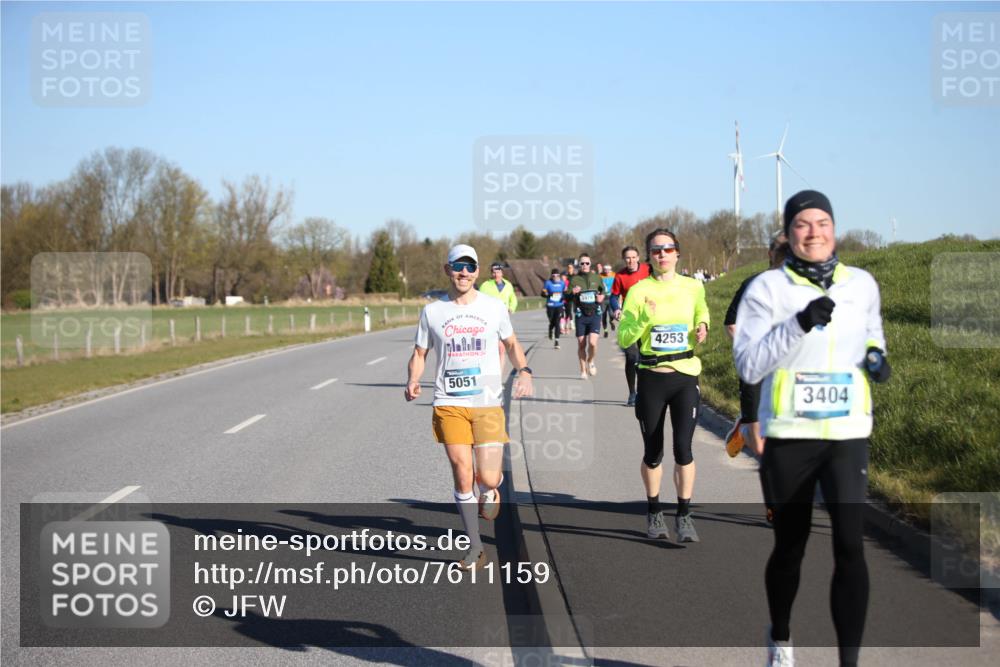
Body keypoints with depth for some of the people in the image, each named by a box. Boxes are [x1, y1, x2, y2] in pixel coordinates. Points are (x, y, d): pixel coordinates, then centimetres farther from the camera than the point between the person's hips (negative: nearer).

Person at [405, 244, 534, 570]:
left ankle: (490, 488, 29)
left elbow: (511, 343, 18)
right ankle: (475, 547, 8)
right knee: (462, 475, -6)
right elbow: (420, 352, 12)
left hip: (487, 403, 0)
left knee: (488, 477, -10)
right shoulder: (432, 311, 5)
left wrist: (524, 370, 0)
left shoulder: (494, 307, 6)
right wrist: (413, 380, -7)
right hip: (449, 404, 0)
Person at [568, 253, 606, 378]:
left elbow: (603, 292, 22)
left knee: (592, 342, -15)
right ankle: (583, 370, 19)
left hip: (595, 314, 0)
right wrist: (572, 293, -20)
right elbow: (567, 297, 2)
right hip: (581, 315, 0)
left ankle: (591, 361, 15)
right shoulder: (574, 279, 4)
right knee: (581, 344, 4)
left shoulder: (597, 278, 9)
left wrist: (601, 298, 0)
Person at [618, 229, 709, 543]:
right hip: (651, 378, 0)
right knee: (653, 453, 8)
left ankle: (684, 516, 2)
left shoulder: (693, 287, 3)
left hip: (686, 378, 0)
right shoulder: (639, 291, -3)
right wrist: (644, 318, -21)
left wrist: (702, 327, 6)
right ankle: (654, 512, 28)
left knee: (683, 447, -12)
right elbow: (623, 339, -5)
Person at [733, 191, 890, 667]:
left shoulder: (861, 284, 7)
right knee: (789, 544, 11)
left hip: (847, 434, 1)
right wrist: (798, 324, -23)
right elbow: (748, 366, -11)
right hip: (789, 435, -1)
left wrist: (876, 357, 2)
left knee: (849, 544, -12)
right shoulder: (767, 288, -3)